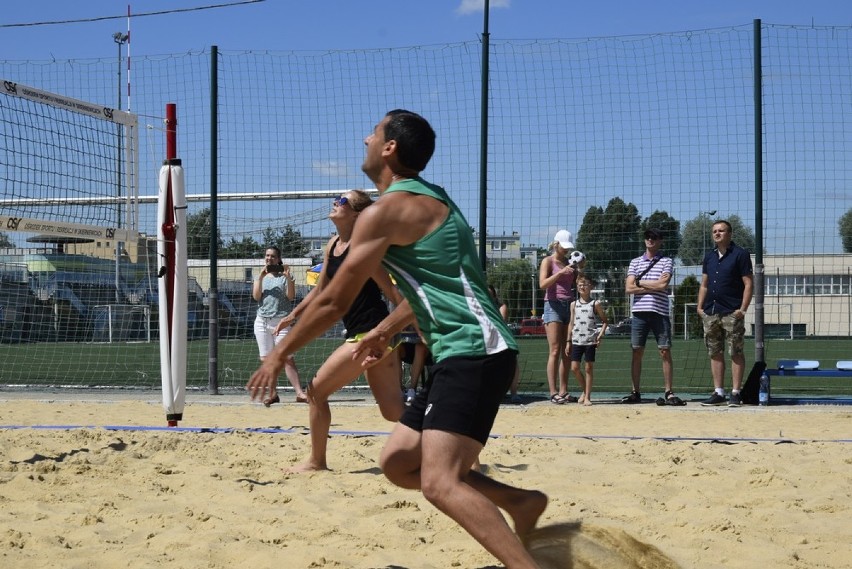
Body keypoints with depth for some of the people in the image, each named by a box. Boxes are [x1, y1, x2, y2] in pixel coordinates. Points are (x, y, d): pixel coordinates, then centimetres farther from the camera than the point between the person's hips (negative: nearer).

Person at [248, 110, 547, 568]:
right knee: (397, 461, 13)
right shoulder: (429, 201, 20)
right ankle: (520, 503, 11)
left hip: (474, 353, -10)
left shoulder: (385, 211, -9)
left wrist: (279, 355, 6)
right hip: (464, 354, 10)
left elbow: (334, 301, -5)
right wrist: (385, 331, 44)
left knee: (440, 484, -20)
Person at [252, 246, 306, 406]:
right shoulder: (260, 277, 15)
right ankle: (273, 393, 8)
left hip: (281, 322, -4)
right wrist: (261, 277, -9)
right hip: (262, 322, 4)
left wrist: (288, 277, -17)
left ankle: (299, 392, -14)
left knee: (288, 358, -12)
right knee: (266, 359, 2)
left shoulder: (284, 276, 6)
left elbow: (291, 296, -6)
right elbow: (256, 296, -1)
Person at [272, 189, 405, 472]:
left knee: (317, 390, -3)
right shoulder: (333, 245, 13)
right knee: (393, 411, 7)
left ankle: (317, 461, 10)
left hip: (371, 334, -9)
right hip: (361, 333, 9)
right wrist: (293, 316, 26)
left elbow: (391, 291, -14)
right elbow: (321, 290, 26)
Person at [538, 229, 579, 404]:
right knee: (555, 351, -11)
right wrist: (560, 273, -21)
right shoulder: (548, 261, 1)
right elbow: (543, 284, -12)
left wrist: (580, 269, 1)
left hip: (570, 305, 6)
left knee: (567, 352, 4)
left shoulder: (570, 263, 17)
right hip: (553, 305, -6)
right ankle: (553, 393, -13)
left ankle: (563, 391, 7)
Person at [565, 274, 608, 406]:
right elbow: (571, 323, 12)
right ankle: (584, 390, 20)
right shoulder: (574, 304, 9)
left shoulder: (595, 304, 1)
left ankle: (587, 397, 7)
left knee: (589, 368, 1)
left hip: (590, 341, -3)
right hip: (577, 340, 3)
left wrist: (600, 335, -7)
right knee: (574, 368, -2)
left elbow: (604, 321, 6)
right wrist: (568, 341, 8)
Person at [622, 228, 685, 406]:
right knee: (637, 353, 3)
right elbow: (629, 288, 2)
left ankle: (669, 393, 0)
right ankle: (635, 393, 8)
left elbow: (663, 285, -9)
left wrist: (640, 283, 0)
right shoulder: (635, 262, 13)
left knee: (665, 352, -3)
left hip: (659, 312, -2)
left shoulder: (666, 261, 6)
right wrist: (653, 286, -4)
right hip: (639, 312, 2)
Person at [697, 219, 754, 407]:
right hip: (710, 312, 6)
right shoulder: (709, 257, 16)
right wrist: (700, 306, 9)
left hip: (732, 312, -6)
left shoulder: (740, 254, -3)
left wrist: (743, 309, -14)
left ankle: (735, 393, -1)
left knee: (736, 353, -4)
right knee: (715, 353, 7)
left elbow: (749, 284, -6)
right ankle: (718, 392, 11)